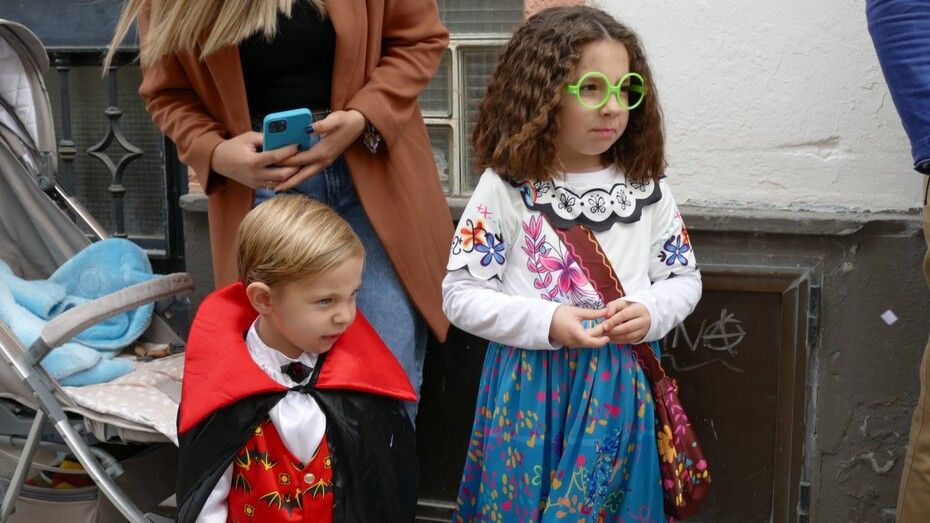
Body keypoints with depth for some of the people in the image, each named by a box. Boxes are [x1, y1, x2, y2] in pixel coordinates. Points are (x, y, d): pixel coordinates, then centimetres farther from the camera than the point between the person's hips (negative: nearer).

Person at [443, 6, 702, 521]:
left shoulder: (647, 187, 1)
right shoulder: (504, 187, -8)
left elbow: (685, 278, 9)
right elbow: (460, 293, -8)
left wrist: (650, 312, -13)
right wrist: (546, 322, -19)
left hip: (622, 386, 2)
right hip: (530, 387, -2)